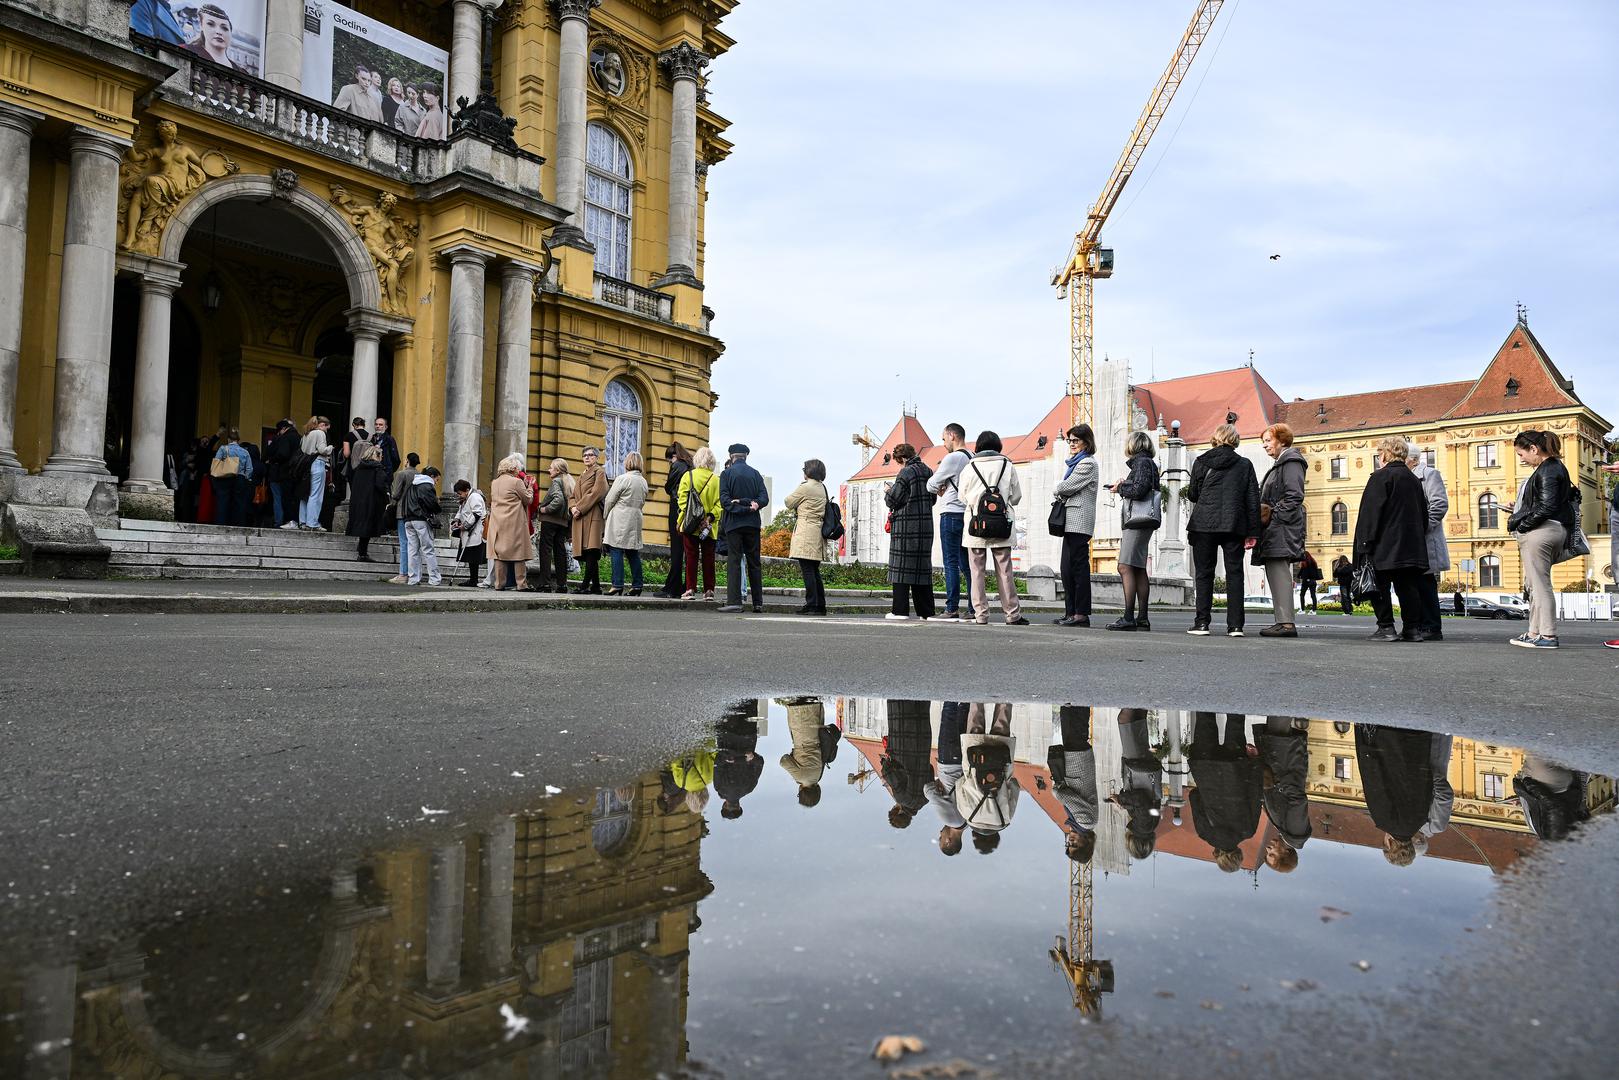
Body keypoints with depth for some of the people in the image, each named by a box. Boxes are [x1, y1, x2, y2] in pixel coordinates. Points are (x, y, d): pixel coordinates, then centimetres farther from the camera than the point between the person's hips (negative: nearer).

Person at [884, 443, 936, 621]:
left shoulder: (906, 473, -11)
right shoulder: (928, 472, 9)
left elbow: (892, 500, -12)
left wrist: (888, 492, 9)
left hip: (906, 526, -6)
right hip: (926, 526, 7)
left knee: (901, 567, -1)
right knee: (923, 567, 10)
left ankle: (900, 610, -3)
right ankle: (926, 611, 11)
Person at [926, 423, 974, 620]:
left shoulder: (952, 458, -11)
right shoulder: (974, 458, 12)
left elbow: (931, 486, -4)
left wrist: (938, 485, 17)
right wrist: (944, 490, 8)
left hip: (951, 514, -7)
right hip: (968, 514, 7)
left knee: (951, 563, -5)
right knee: (967, 564, 9)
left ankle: (952, 608, -5)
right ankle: (973, 608, 8)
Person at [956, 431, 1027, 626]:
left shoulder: (969, 467, 0)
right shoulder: (1007, 465, 2)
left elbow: (962, 497, 6)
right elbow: (1016, 497, 8)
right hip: (1002, 526, 1)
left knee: (977, 571, 4)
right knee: (1004, 571, 5)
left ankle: (981, 615, 3)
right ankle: (1012, 614, 7)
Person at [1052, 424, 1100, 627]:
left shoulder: (1087, 463, -7)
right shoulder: (1076, 462, 24)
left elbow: (1066, 487, -12)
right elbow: (1064, 489, 22)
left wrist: (1056, 490, 7)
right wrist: (1060, 491, 1)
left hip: (1079, 520, -10)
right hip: (1071, 520, 10)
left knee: (1078, 567, -9)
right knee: (1067, 568, 8)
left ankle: (1081, 614, -8)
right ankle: (1071, 612, 11)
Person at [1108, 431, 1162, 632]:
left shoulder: (1142, 462, -8)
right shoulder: (1147, 462, 21)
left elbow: (1138, 490, -19)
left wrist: (1120, 488, -4)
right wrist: (1124, 486, 9)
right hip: (1139, 522, 10)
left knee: (1125, 567, -13)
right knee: (1138, 569, 9)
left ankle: (1128, 617, -16)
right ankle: (1142, 618, 11)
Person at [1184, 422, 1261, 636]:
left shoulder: (1201, 462, 2)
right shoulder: (1245, 464, 5)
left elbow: (1192, 494, 8)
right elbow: (1253, 500, 3)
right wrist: (1252, 531, 5)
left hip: (1204, 524, -1)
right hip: (1234, 527, 1)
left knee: (1204, 574, 4)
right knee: (1234, 573, 4)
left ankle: (1202, 623, 0)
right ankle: (1235, 625, -1)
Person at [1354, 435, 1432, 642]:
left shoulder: (1380, 477, -8)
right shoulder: (1413, 479, 16)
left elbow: (1370, 513, -13)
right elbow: (1424, 514, 20)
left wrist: (1365, 545, -14)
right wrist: (1418, 538, 25)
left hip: (1386, 546, -7)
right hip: (1411, 546, 7)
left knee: (1380, 586, -2)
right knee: (1407, 586, 9)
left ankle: (1386, 627, -5)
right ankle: (1413, 628, 9)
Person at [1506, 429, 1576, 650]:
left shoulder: (1547, 470, -14)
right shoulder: (1554, 466, 18)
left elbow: (1546, 507, -21)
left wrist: (1521, 526, -14)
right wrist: (1520, 511, 11)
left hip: (1540, 532, -11)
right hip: (1550, 531, 11)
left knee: (1539, 584, -6)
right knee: (1533, 584, 14)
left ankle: (1547, 635, -3)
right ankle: (1535, 632, 19)